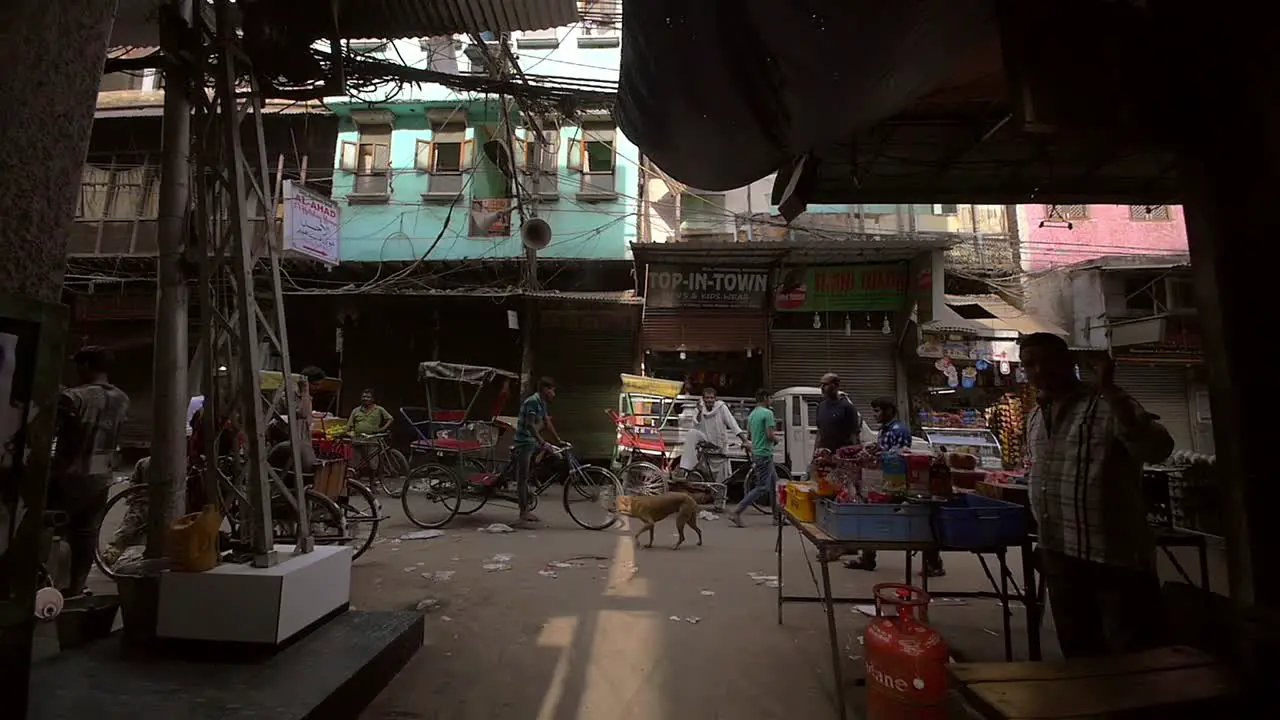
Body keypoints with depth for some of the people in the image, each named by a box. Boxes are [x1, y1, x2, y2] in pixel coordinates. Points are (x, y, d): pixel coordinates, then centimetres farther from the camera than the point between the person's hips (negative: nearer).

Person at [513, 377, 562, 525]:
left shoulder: (542, 403, 12)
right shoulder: (532, 401, -17)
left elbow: (547, 423, 16)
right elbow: (530, 425, -24)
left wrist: (558, 440, 13)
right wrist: (543, 442, -30)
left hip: (533, 442, 9)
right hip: (524, 442, -9)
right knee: (523, 478, -3)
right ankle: (524, 513, 1)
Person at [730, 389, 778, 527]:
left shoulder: (752, 414, 12)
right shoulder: (767, 413, -15)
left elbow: (749, 435, 20)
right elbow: (770, 435, -22)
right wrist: (776, 439, 0)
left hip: (756, 453, 10)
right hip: (764, 454, -9)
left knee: (774, 484, 17)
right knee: (762, 487, -7)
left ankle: (777, 516, 23)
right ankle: (736, 513, -11)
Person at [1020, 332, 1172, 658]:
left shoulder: (1107, 406, -13)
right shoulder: (1035, 417, 10)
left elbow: (1158, 449, -30)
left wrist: (1110, 391, -33)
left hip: (1116, 557, -7)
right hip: (1060, 557, 7)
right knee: (1079, 655, 20)